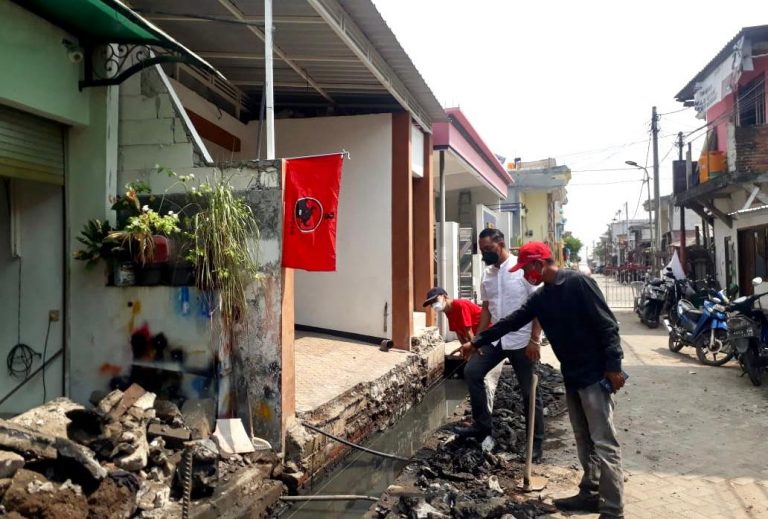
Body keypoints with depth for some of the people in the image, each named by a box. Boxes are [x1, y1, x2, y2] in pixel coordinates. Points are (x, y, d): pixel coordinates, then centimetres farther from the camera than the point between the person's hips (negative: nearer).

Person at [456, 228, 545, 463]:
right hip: (496, 338, 6)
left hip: (522, 340, -6)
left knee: (529, 393, 3)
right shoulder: (487, 274, 8)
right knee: (472, 372, -1)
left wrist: (534, 340, -20)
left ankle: (536, 443, 16)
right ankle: (482, 424, 12)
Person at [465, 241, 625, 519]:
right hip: (572, 376, 8)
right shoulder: (540, 297, 11)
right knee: (584, 441, 16)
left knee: (604, 443, -5)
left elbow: (607, 325, -15)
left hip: (595, 374, -8)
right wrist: (477, 341, 18)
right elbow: (512, 321, 16)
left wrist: (613, 366, -19)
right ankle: (590, 494, 27)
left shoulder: (578, 282, -13)